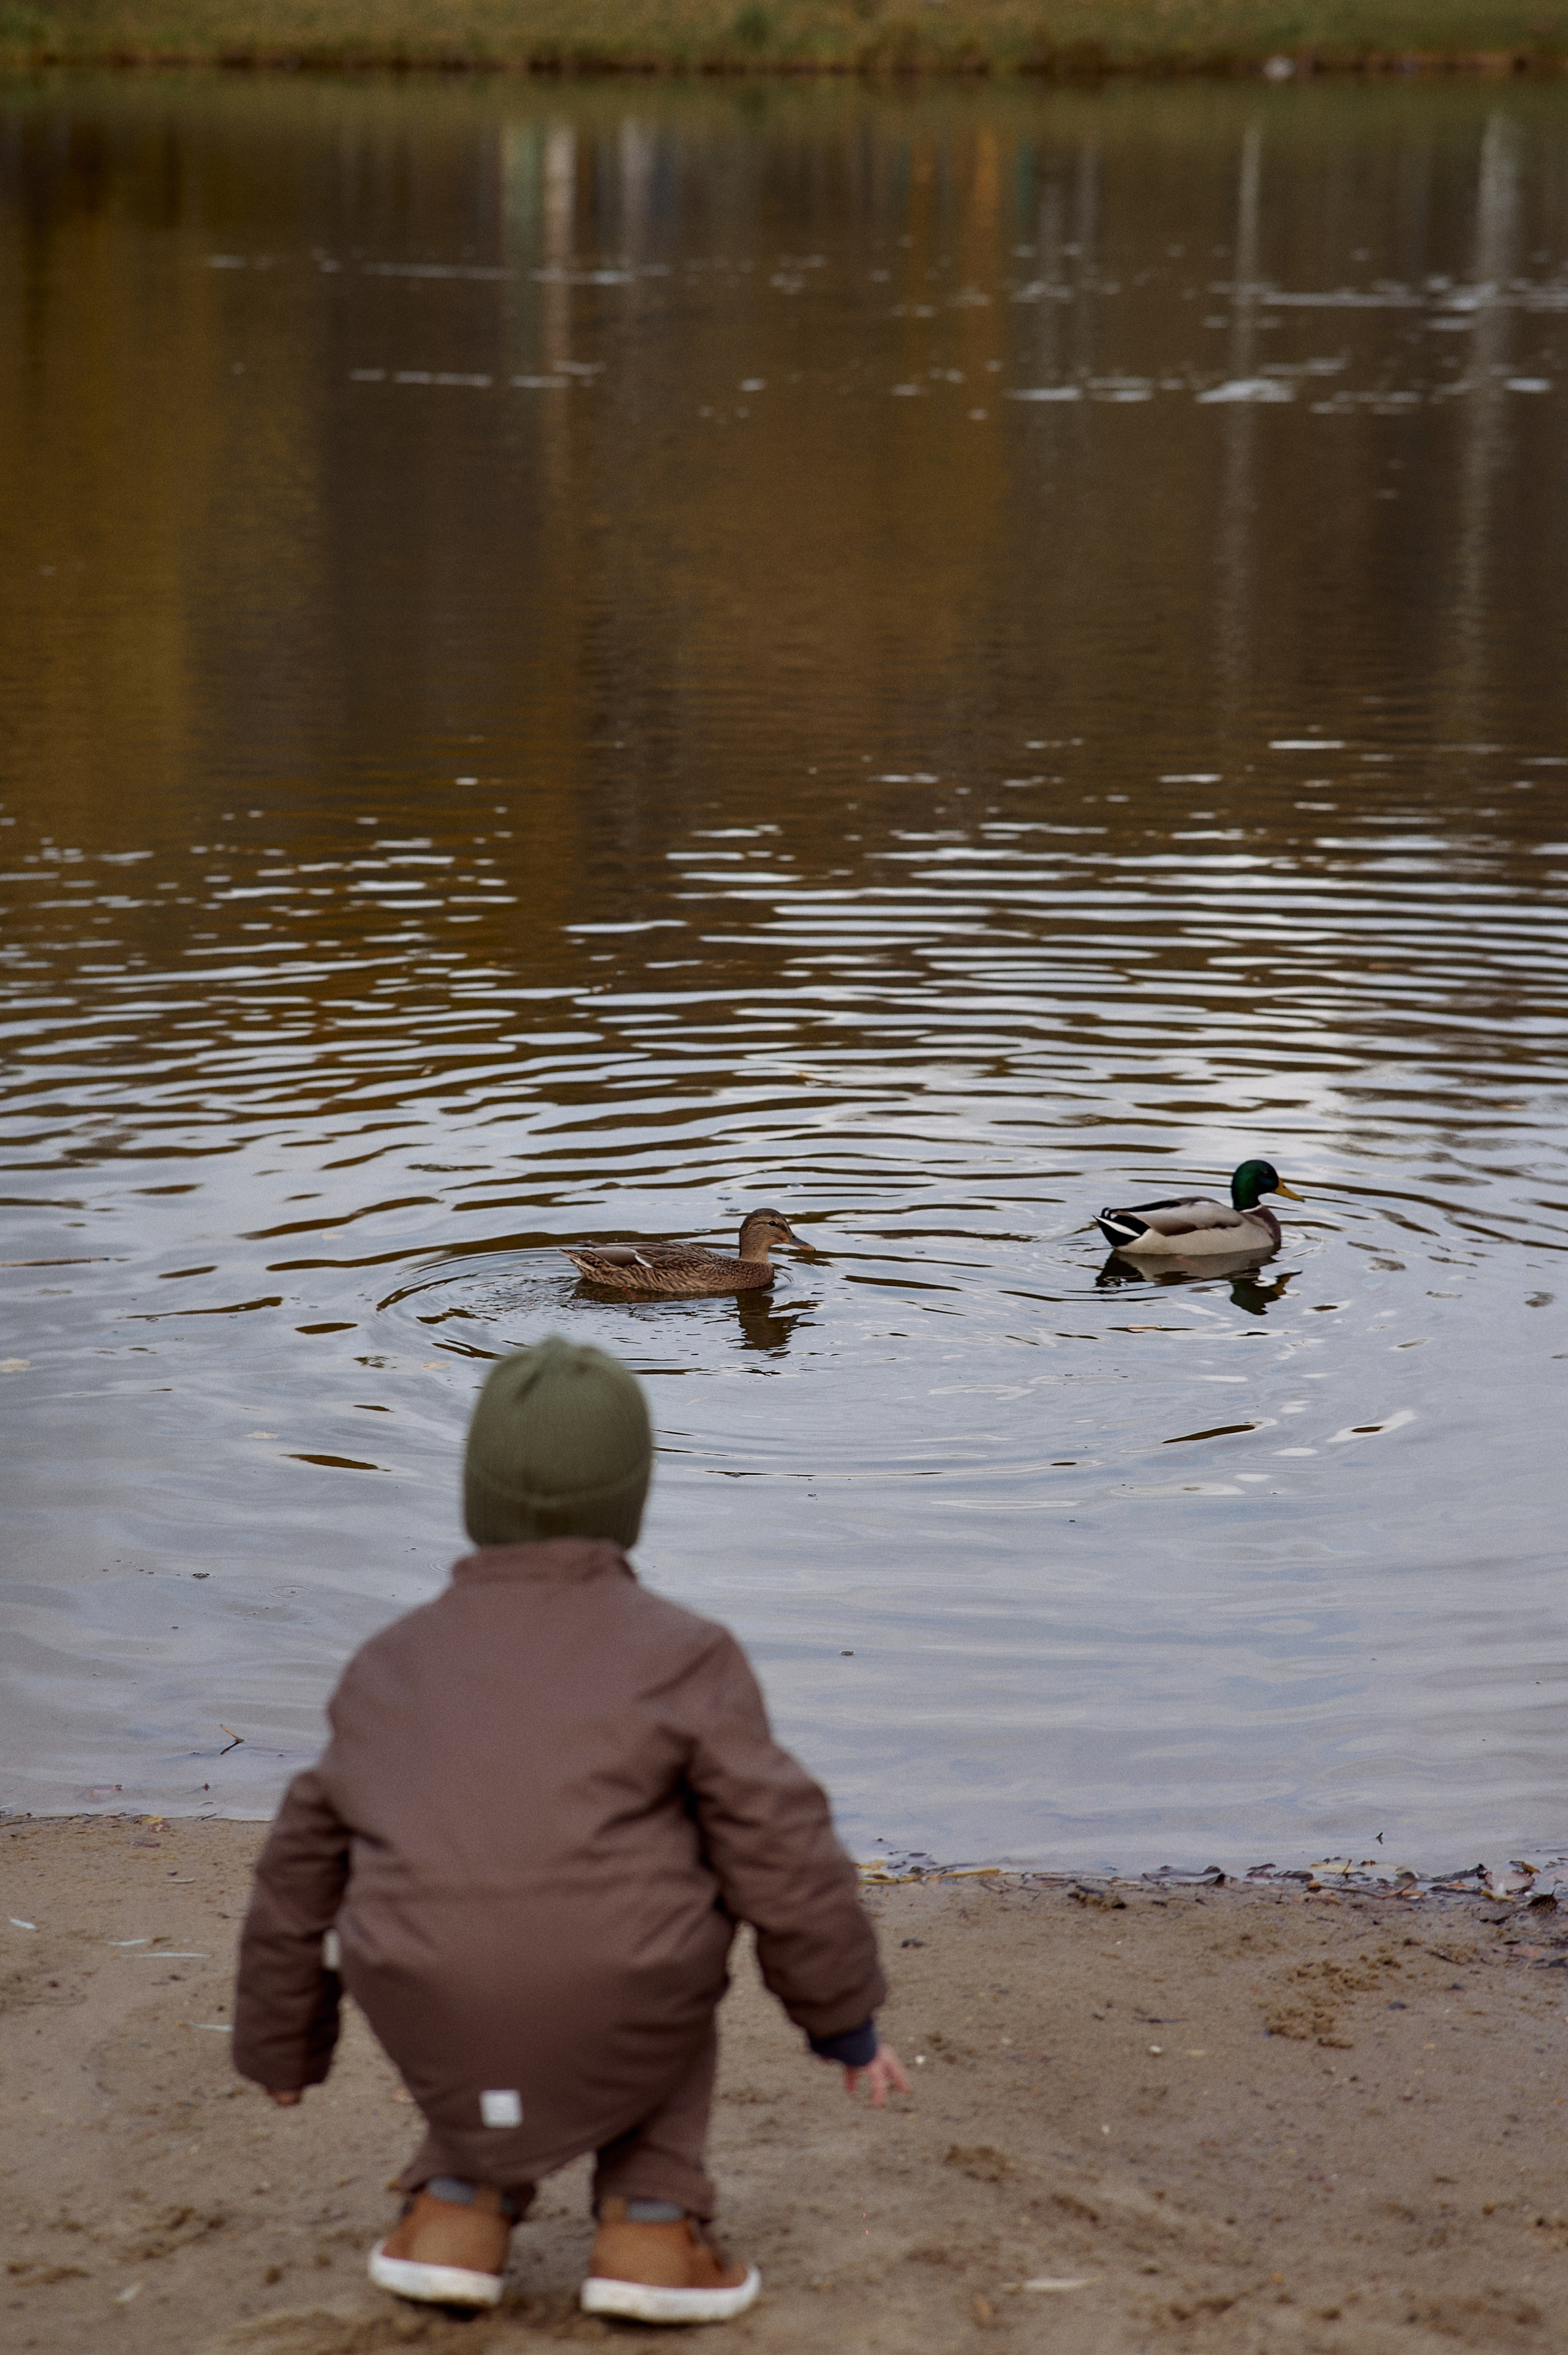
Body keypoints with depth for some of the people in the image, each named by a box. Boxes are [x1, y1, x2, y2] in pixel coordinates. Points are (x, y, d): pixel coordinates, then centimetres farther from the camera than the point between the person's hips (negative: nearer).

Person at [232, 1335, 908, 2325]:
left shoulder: (394, 1664, 14)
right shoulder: (681, 1658, 2)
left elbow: (304, 1873, 21)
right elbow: (782, 1853, -1)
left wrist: (283, 2044, 36)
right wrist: (851, 2022, 13)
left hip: (445, 2051, 3)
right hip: (613, 2048, -3)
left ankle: (461, 2203, 18)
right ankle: (650, 2223, 16)